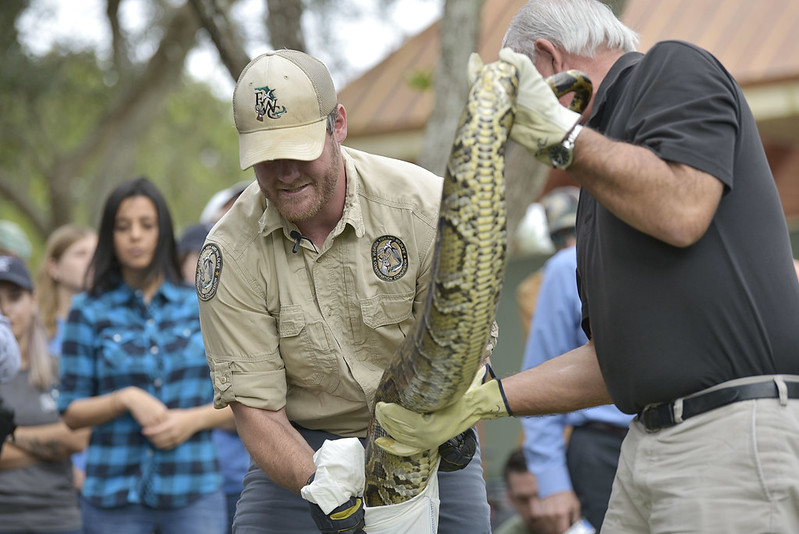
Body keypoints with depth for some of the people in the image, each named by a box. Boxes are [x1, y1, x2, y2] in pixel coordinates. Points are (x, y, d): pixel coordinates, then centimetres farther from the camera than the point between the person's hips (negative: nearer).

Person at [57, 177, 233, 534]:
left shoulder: (201, 307, 8)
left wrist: (193, 419, -8)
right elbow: (72, 413, 3)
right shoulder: (89, 312, 6)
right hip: (114, 497, 0)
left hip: (194, 493, 1)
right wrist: (125, 399, -13)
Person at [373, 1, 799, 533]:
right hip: (651, 440, 9)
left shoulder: (675, 67, 1)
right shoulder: (603, 182, 24)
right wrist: (484, 399, 13)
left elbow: (681, 211, -18)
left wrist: (555, 130, -9)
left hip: (736, 432, -9)